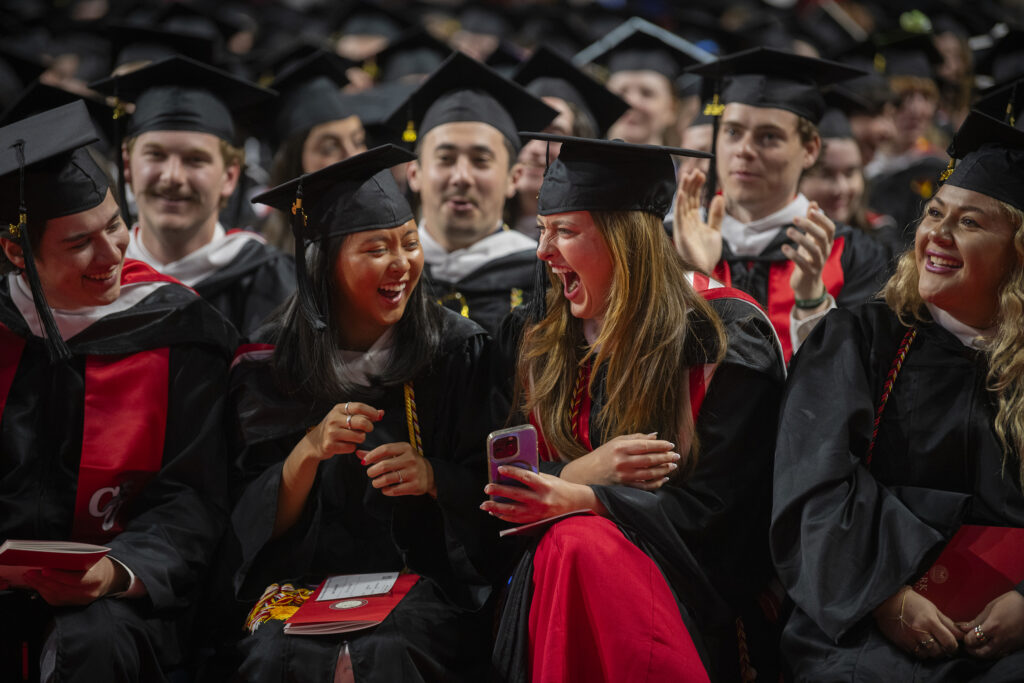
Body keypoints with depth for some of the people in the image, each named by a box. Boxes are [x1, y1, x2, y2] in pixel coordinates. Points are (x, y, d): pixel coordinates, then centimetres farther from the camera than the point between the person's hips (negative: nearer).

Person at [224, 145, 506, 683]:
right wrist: (310, 451, -15)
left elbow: (491, 493, 4)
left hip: (425, 578, -1)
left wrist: (432, 477, -16)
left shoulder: (459, 350, 3)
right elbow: (253, 522, 2)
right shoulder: (271, 365, 4)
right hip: (303, 580, 1)